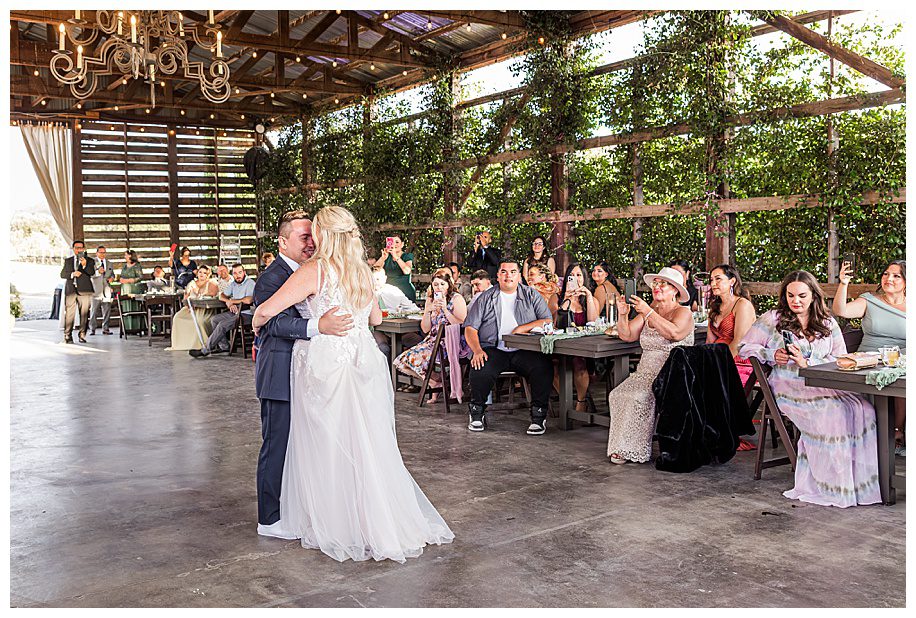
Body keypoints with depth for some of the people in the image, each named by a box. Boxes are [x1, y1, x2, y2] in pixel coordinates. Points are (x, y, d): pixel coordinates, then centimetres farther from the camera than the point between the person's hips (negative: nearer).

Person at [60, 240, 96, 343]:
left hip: (84, 290, -1)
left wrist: (85, 265, -23)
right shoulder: (68, 261, 18)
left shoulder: (89, 261, 10)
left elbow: (92, 273, -6)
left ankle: (82, 336, 3)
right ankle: (67, 336, -1)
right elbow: (62, 274, 11)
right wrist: (72, 274, -8)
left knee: (84, 314, -2)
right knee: (69, 313, -3)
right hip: (70, 290, 1)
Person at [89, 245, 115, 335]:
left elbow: (112, 273, 26)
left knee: (107, 310, 2)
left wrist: (112, 277, 3)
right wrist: (98, 271, -22)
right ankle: (92, 329, 4)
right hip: (96, 290, -4)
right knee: (94, 310, -3)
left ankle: (105, 329, 8)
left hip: (106, 289, 4)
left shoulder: (109, 263, 19)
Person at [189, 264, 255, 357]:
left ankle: (205, 350, -14)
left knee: (222, 324, -22)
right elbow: (222, 296, 19)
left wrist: (232, 301, -11)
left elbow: (248, 300, -27)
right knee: (214, 319, 3)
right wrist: (228, 302, -6)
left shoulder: (250, 283, -13)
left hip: (246, 314, -10)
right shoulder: (233, 284, 15)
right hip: (235, 312, 10)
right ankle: (224, 346, 2)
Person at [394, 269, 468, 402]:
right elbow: (425, 329, 9)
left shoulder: (457, 298, -5)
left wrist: (445, 309, -19)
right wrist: (428, 311, -7)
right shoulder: (431, 300, 12)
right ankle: (435, 383, 1)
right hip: (433, 340, 7)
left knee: (417, 359, -27)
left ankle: (437, 382, -2)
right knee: (402, 361, -9)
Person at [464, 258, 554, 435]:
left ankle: (539, 416, -11)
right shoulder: (486, 298, 13)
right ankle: (477, 413, -4)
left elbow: (548, 321, 3)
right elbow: (470, 328, 5)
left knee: (543, 367, -29)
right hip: (493, 350, 0)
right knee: (480, 371, -31)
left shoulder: (531, 295, 14)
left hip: (524, 351, 1)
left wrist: (521, 329, -9)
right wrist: (477, 351, -13)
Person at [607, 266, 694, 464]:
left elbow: (674, 333, -25)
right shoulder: (647, 312, 17)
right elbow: (626, 335, 9)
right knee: (618, 395, -18)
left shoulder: (684, 313, -3)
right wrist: (622, 314, -8)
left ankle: (632, 449, -17)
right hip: (646, 373, 6)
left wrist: (648, 312, -25)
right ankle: (622, 446, -10)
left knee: (638, 397, -28)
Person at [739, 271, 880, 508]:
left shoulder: (828, 324, 19)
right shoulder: (772, 319, 11)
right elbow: (745, 347, 10)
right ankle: (832, 486, -23)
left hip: (823, 385, 4)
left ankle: (856, 480, -20)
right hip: (788, 387, -4)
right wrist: (772, 355, -6)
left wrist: (807, 362, -6)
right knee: (832, 410, -31)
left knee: (861, 408, -26)